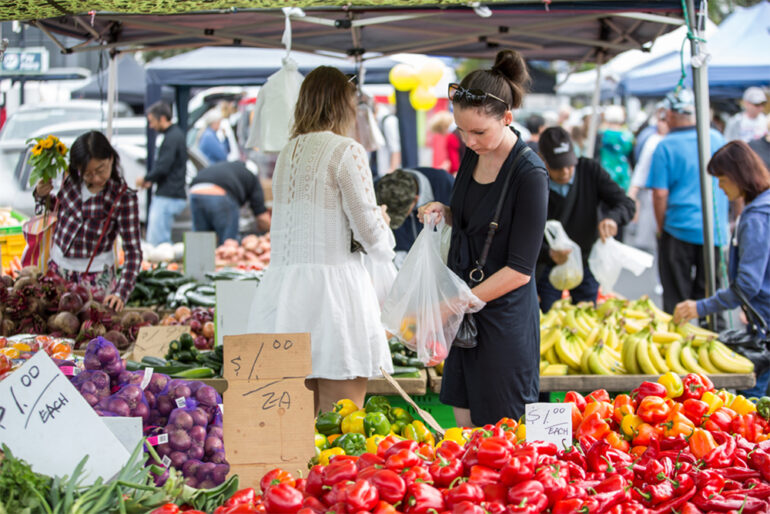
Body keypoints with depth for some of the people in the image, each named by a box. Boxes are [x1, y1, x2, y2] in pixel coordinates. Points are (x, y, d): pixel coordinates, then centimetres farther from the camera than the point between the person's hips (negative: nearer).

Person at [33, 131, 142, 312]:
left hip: (95, 277, -4)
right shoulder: (72, 179, -4)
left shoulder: (124, 198, -18)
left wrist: (121, 293, -31)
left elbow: (133, 252, -19)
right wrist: (42, 195, -4)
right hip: (58, 268, 5)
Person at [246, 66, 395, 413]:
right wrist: (384, 230, 16)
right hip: (331, 287, -7)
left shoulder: (287, 152, 14)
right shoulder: (346, 151, -6)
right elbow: (369, 231, -7)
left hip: (281, 286, 7)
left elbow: (300, 223, 13)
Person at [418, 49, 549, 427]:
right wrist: (444, 212, 0)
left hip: (504, 315, -7)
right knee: (465, 424, 12)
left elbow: (519, 269, -18)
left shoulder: (529, 175, -19)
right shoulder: (472, 156, 4)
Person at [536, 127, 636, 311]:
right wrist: (549, 254, -43)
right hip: (548, 267, -2)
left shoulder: (590, 170, -11)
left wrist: (612, 218, -36)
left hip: (587, 266, 2)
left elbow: (627, 204, -12)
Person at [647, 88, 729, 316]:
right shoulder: (717, 139, 5)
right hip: (715, 232, 4)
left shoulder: (666, 146, -8)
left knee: (675, 299, 5)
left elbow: (660, 194, -11)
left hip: (679, 230, -3)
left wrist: (661, 229, 2)